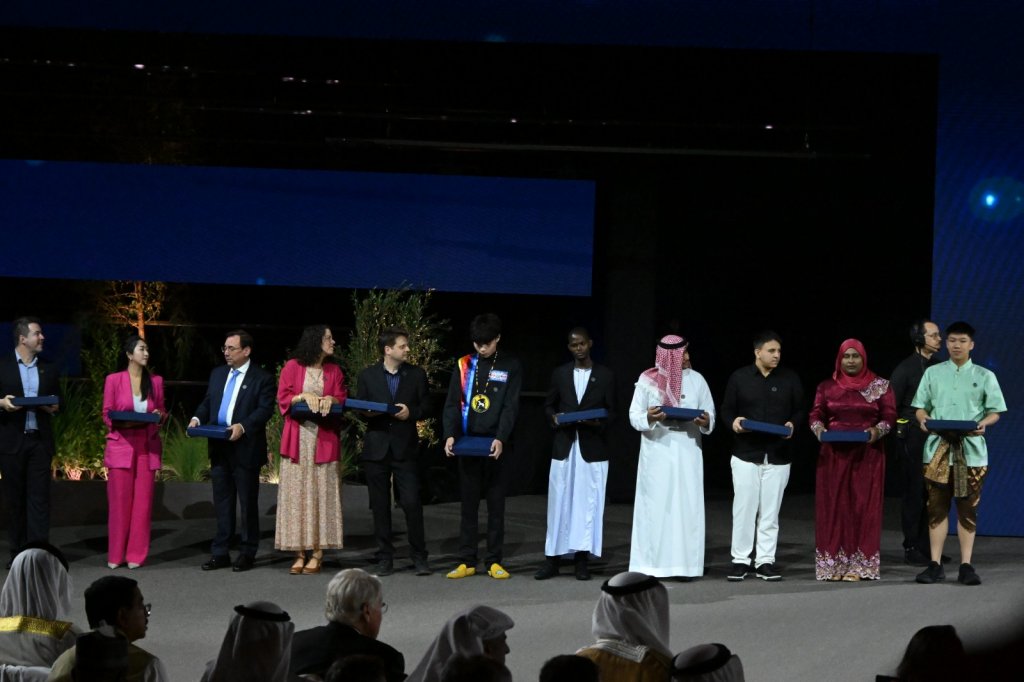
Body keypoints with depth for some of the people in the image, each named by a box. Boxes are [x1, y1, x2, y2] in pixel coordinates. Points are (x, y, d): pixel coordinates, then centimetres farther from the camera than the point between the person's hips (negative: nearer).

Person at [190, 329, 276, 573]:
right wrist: (197, 418, -2)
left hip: (245, 449, -6)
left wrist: (243, 426, -25)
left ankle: (247, 553, 11)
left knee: (248, 503, 3)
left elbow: (265, 409, -13)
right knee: (222, 503, 9)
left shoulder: (262, 378, -5)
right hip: (219, 448, 6)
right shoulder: (217, 374, 14)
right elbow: (207, 403, 18)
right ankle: (220, 553, 13)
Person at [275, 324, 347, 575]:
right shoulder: (292, 367, 2)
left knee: (322, 493, -2)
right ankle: (299, 553, 1)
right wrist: (304, 396, -17)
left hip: (325, 439, 1)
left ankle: (318, 553, 1)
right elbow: (283, 398, -1)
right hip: (298, 437, -1)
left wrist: (331, 399, -14)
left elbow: (342, 399, 7)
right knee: (296, 493, -2)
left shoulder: (334, 370, 9)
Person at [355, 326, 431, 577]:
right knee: (380, 506, 4)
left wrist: (411, 412, -12)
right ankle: (385, 559, 11)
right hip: (376, 448, 1)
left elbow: (424, 407, 8)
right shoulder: (368, 376, 6)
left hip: (405, 448, -1)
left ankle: (419, 558, 1)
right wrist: (372, 412, -13)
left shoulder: (417, 375, 7)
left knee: (412, 502, -8)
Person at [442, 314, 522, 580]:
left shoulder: (510, 367, 3)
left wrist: (501, 439, -18)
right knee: (468, 505, 5)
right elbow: (452, 403, 3)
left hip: (494, 445, -1)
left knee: (496, 506, 3)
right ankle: (467, 561, 8)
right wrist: (450, 434, -12)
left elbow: (511, 406, -4)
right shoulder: (464, 366, 8)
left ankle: (494, 562, 8)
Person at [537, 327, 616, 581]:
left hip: (593, 448, -1)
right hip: (564, 446, 1)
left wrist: (599, 422, -15)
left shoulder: (605, 375, 4)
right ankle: (552, 558, 6)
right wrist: (554, 418, -7)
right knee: (559, 503, 1)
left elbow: (611, 411, 5)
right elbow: (549, 405, 14)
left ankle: (582, 560, 6)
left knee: (588, 503, 0)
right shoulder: (559, 374, 9)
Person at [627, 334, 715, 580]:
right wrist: (649, 417, -21)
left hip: (687, 451, 2)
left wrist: (706, 421, -15)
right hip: (657, 451, -2)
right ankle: (650, 564, 2)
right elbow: (634, 415, 0)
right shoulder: (648, 380, -1)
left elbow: (710, 412, 8)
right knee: (655, 506, -2)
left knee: (687, 505, -2)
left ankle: (685, 564, 0)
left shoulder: (696, 380, 4)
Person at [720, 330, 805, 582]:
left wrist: (792, 424, -10)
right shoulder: (739, 378, 2)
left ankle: (765, 561, 10)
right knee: (744, 507, -1)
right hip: (746, 454, -1)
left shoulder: (790, 378, 6)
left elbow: (800, 409, 10)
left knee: (770, 511, 4)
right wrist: (733, 422, -15)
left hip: (778, 455, 1)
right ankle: (740, 560, 6)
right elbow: (726, 409, 6)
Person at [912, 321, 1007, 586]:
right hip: (938, 448, 1)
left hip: (971, 450, -1)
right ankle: (935, 565, 5)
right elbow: (921, 406, 10)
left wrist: (983, 424, -17)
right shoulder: (933, 373, 10)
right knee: (937, 507, 1)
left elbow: (995, 412, 4)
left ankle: (966, 565, 7)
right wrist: (923, 419, -12)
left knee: (968, 508, 2)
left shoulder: (984, 376, 6)